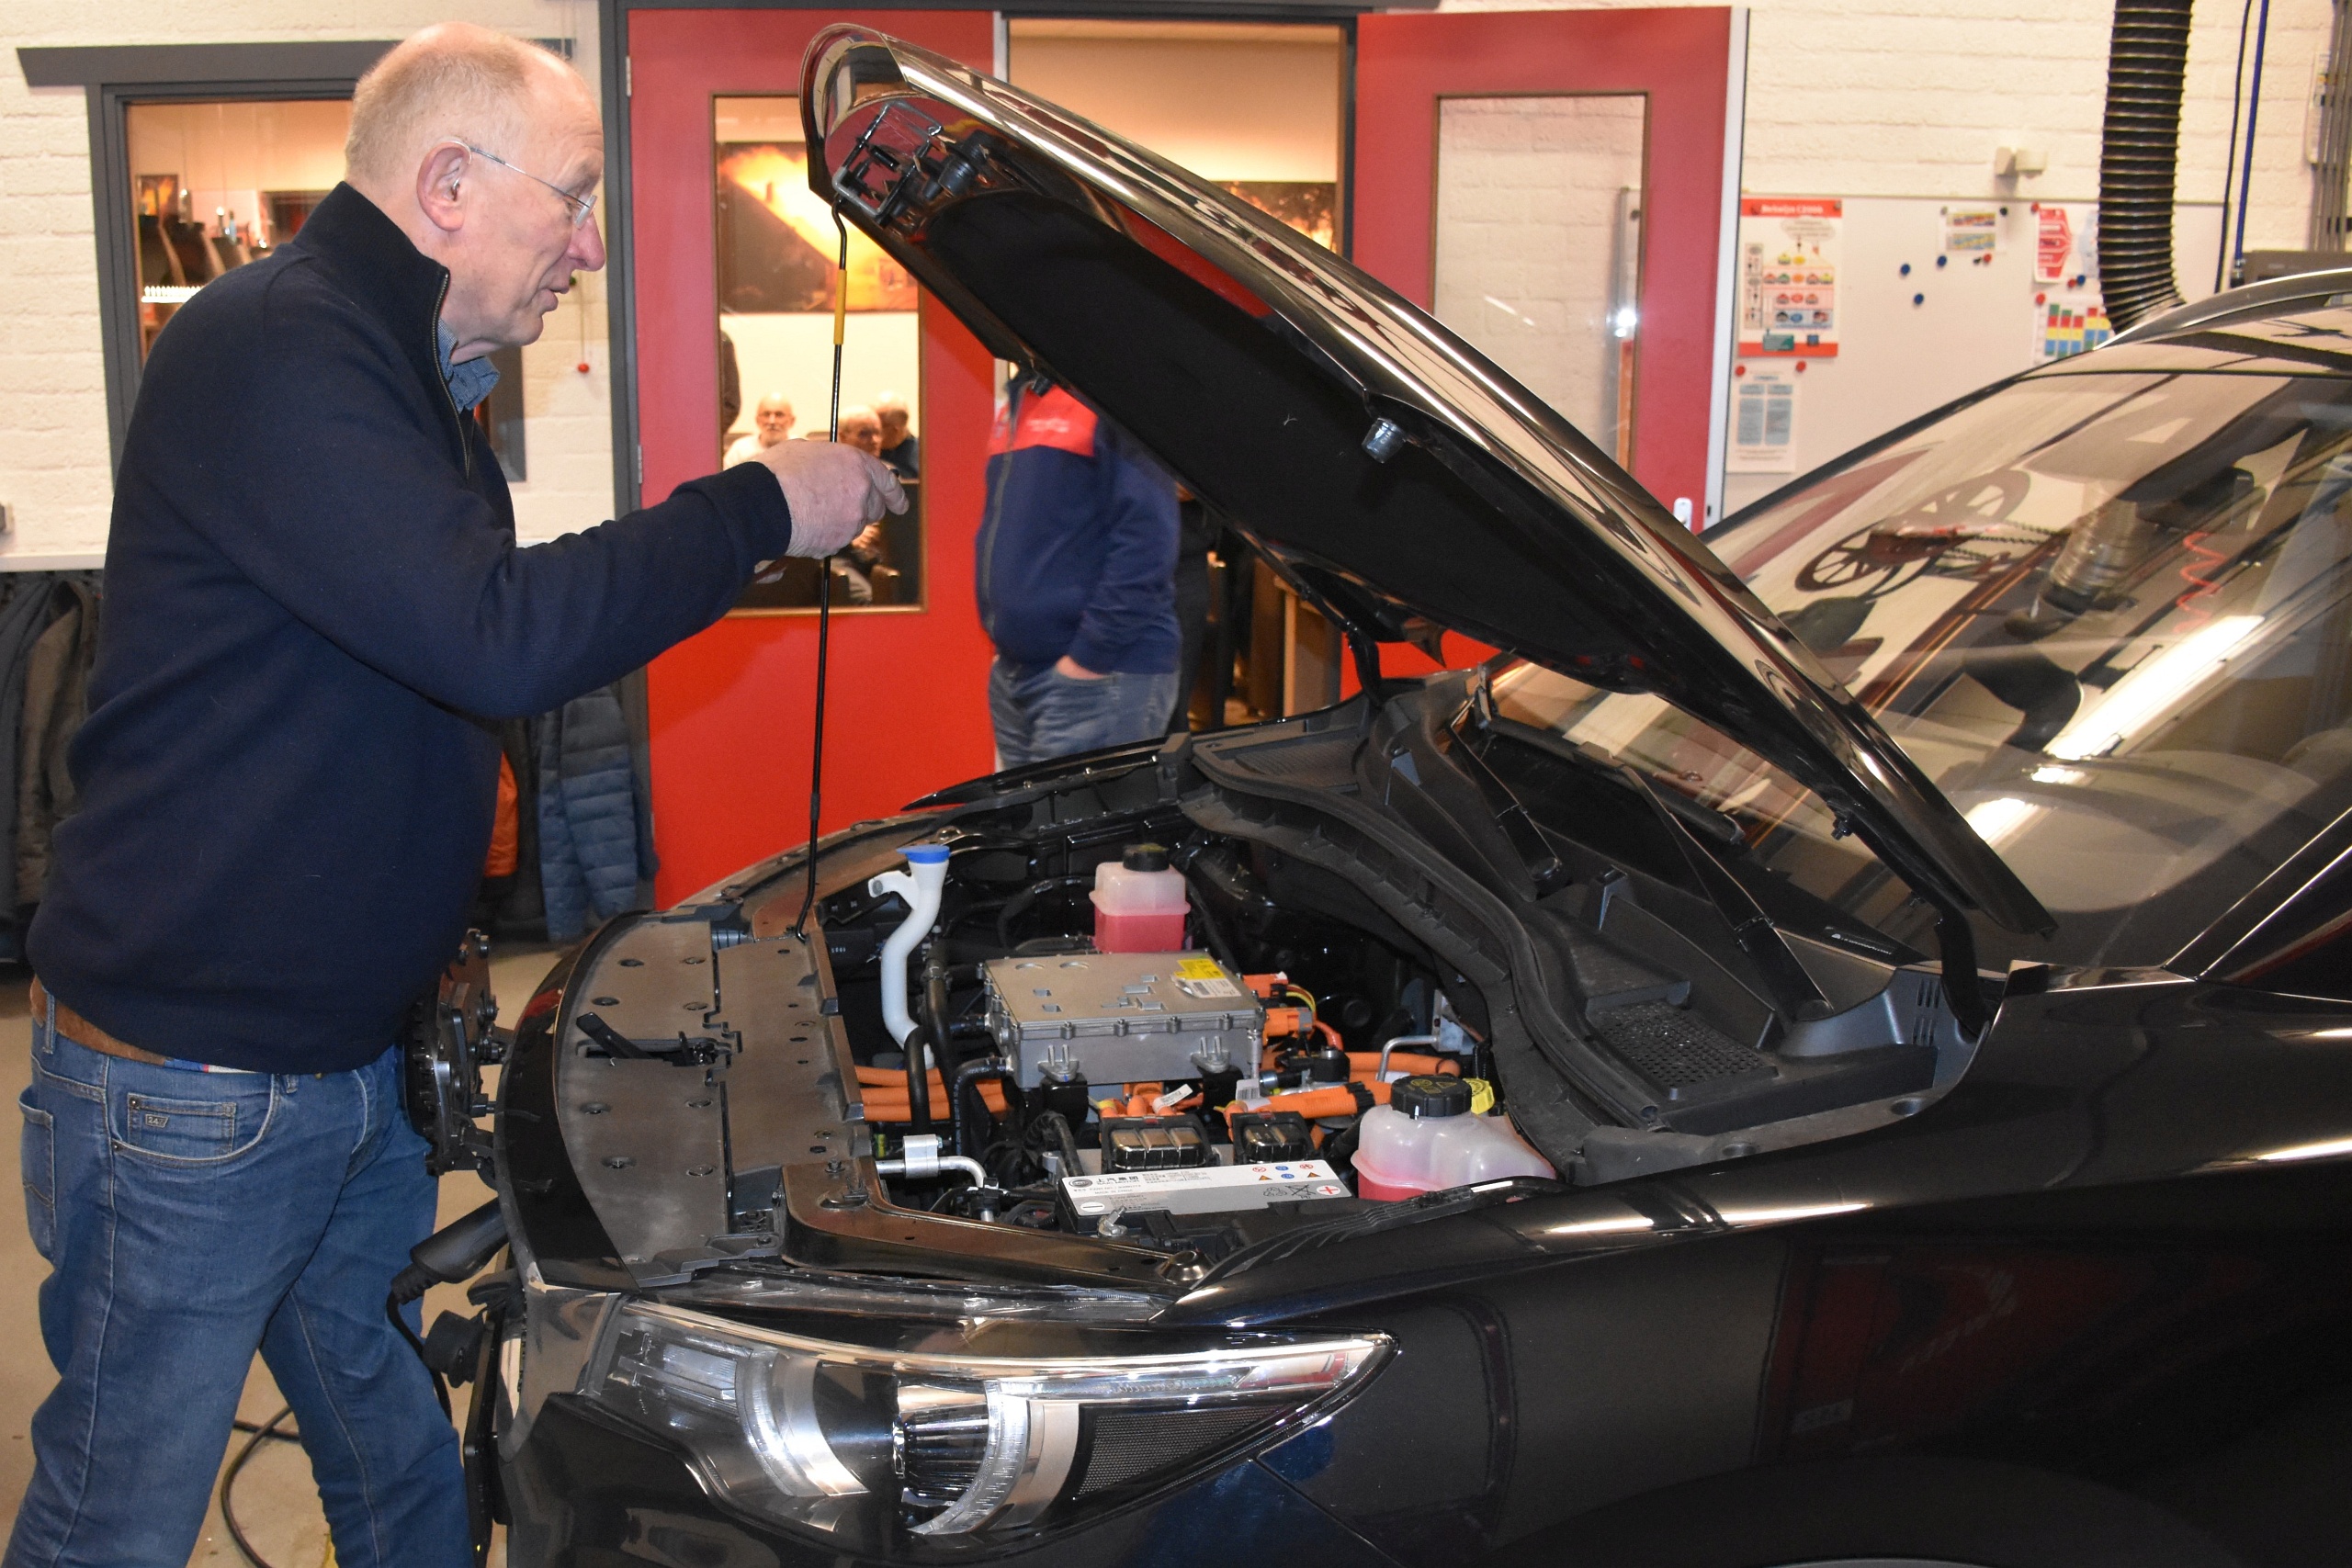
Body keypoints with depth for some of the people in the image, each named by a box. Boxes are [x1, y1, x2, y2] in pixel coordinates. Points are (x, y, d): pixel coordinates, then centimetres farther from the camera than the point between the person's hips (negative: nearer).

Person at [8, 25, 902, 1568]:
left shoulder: (401, 373, 13)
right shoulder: (275, 351, -21)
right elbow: (495, 634, -30)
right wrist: (760, 509, -21)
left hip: (357, 1056, 9)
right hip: (187, 1079, -9)